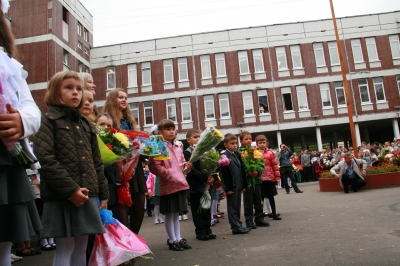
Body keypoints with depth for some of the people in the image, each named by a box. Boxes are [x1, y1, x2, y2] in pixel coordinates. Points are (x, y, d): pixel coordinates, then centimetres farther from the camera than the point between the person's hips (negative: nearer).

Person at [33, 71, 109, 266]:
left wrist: (103, 195, 12)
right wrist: (70, 189, -19)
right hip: (61, 197, -5)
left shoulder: (87, 125, 16)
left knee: (81, 247, 13)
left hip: (87, 195, 6)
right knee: (65, 247, 2)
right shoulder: (48, 120, -2)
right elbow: (46, 159, -14)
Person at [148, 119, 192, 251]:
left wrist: (186, 166, 3)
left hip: (180, 184, 7)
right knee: (169, 214, 5)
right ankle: (172, 240, 17)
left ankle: (178, 238, 27)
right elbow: (154, 166, -18)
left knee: (176, 213, 17)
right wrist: (168, 174, -16)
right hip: (168, 185, -7)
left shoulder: (177, 147, 14)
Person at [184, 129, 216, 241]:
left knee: (206, 209, 11)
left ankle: (207, 230, 21)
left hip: (205, 184, 6)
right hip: (195, 186, -5)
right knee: (197, 210, 4)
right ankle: (200, 232, 14)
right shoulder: (187, 153, -7)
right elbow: (191, 170, -16)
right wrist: (205, 178, -21)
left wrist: (211, 176, -6)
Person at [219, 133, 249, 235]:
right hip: (231, 187, -7)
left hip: (239, 186, 8)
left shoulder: (237, 155, 12)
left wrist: (244, 184, 12)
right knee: (232, 207, 2)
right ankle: (236, 227, 7)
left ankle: (238, 225, 24)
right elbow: (224, 174, -15)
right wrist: (227, 188, -17)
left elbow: (242, 170, 14)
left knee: (237, 206, 15)